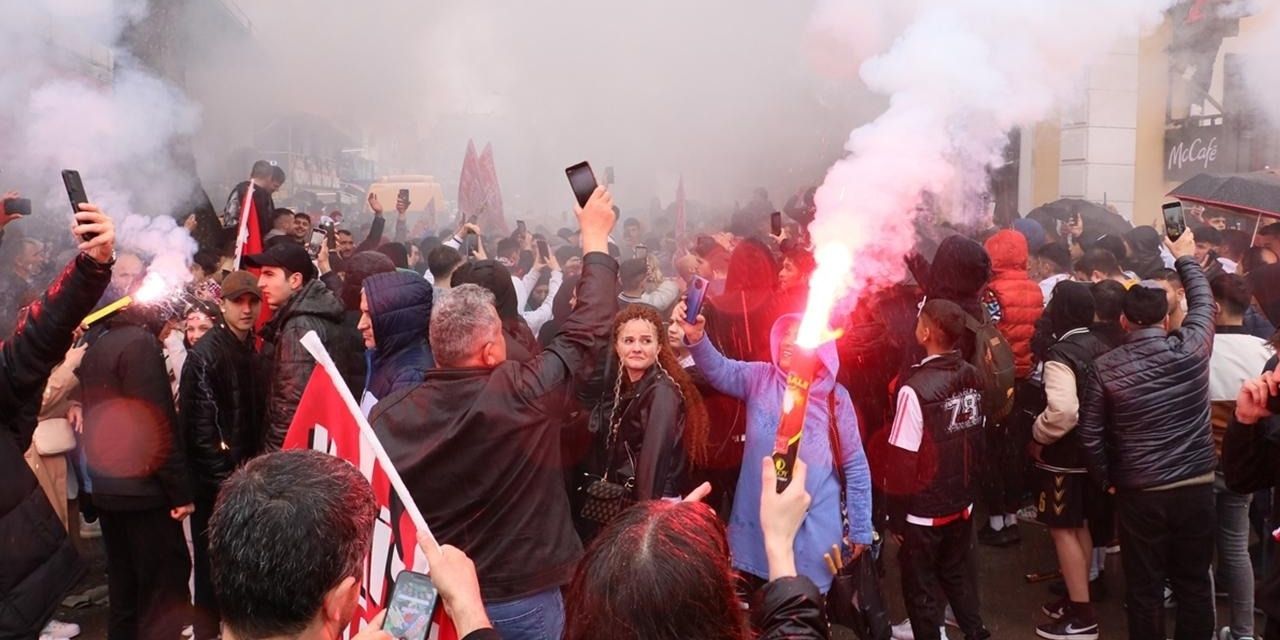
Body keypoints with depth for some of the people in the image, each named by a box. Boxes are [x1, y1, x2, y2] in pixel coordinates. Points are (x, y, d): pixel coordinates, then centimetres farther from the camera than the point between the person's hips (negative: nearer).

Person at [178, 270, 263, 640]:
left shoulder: (253, 349, 9)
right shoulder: (204, 354, -14)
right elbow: (200, 425, -18)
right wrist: (223, 475, -17)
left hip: (244, 471, 7)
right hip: (214, 477, -7)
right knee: (213, 556, 3)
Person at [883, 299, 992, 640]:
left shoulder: (916, 389, -24)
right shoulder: (974, 378, -6)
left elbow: (903, 461, -20)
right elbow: (978, 439, 6)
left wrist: (896, 517, -10)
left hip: (924, 510, -6)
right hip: (963, 502, 6)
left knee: (921, 586, 12)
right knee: (959, 573, 24)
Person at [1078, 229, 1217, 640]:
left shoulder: (1105, 367, -9)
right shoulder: (1192, 349, -7)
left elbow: (1090, 434, -5)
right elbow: (1204, 302, 15)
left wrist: (1106, 481, 10)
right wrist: (1186, 258, 29)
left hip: (1139, 493, -2)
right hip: (1197, 487, 2)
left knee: (1145, 589, 9)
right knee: (1194, 585, 15)